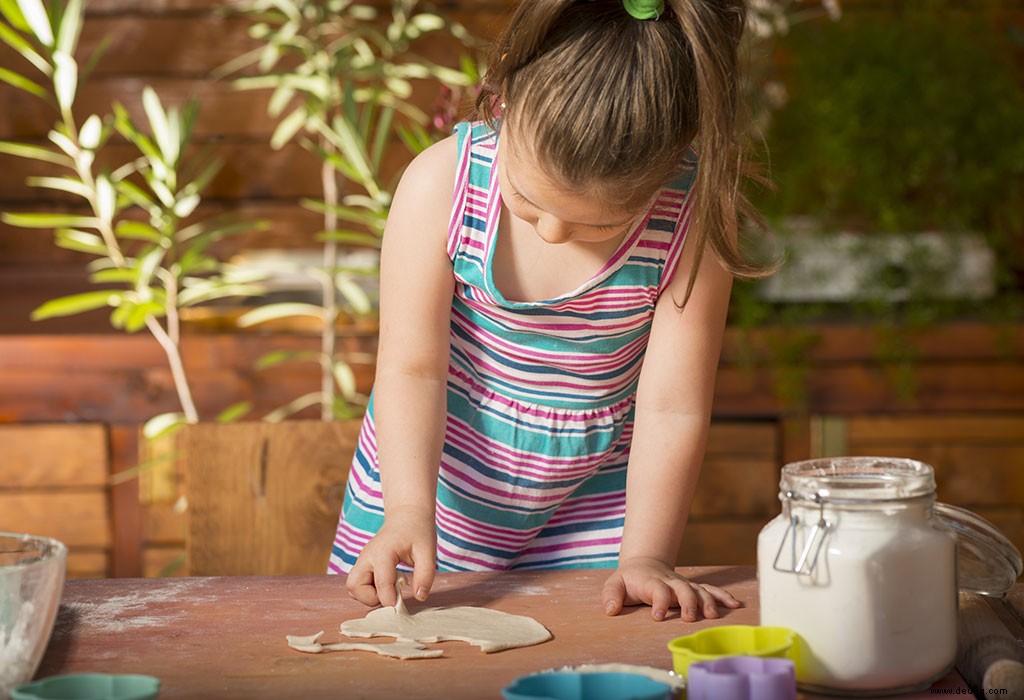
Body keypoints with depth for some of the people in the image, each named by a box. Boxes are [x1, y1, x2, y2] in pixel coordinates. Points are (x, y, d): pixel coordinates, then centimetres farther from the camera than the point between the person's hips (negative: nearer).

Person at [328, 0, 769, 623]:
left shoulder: (692, 219, -24)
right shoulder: (441, 184, -23)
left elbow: (673, 407, -19)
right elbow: (411, 367, -19)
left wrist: (645, 558, -24)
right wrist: (410, 509, -32)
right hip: (431, 475, 1)